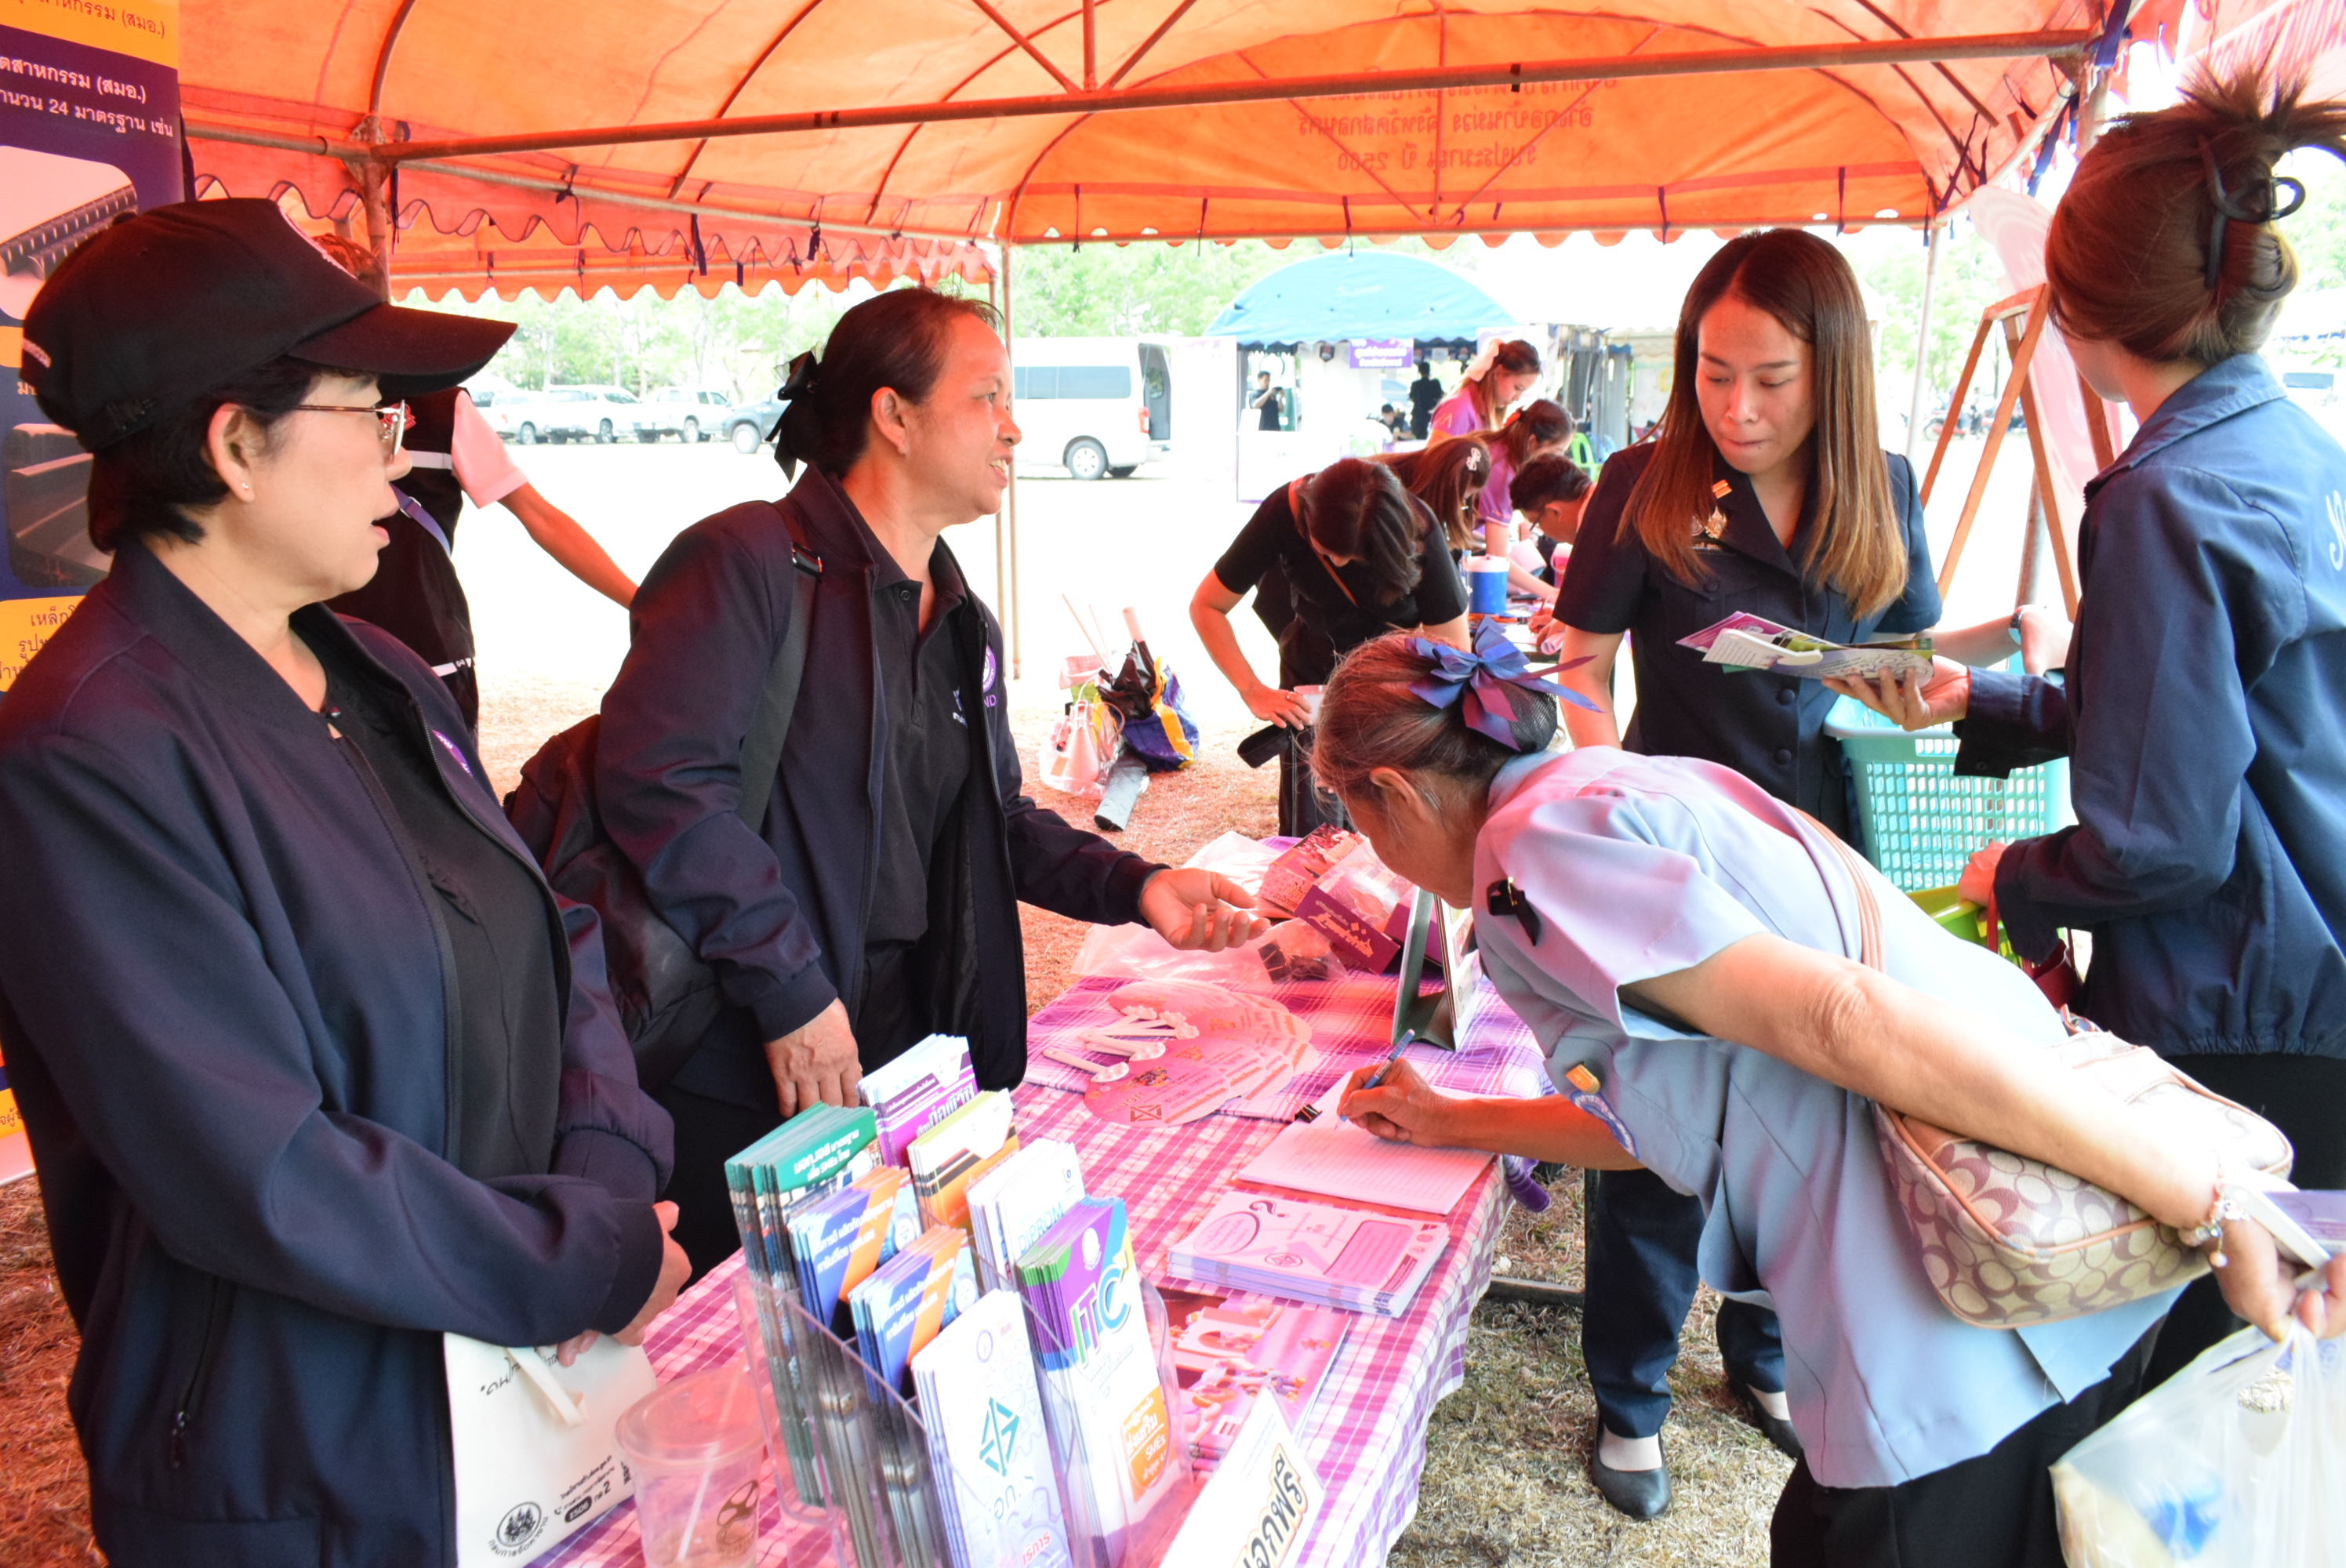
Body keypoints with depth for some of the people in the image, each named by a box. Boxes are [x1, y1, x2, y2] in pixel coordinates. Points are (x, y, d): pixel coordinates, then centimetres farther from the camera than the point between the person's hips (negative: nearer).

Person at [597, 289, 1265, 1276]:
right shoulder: (746, 564, -13)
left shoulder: (962, 624, 14)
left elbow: (995, 818, 19)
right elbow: (657, 777, -22)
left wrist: (1135, 886, 3)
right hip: (742, 1075, -7)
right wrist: (791, 990, -22)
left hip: (894, 1058, 7)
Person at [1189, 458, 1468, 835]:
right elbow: (1206, 606, -20)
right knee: (1309, 832, -1)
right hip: (1316, 665, 1)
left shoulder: (1419, 534, -32)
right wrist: (1252, 690, -31)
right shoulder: (1284, 512, -30)